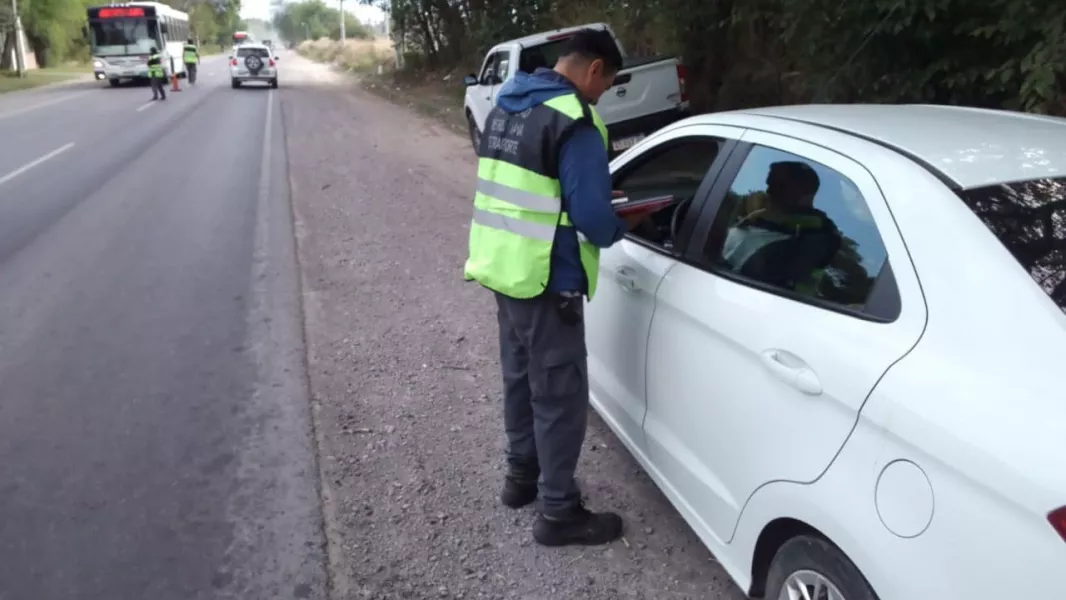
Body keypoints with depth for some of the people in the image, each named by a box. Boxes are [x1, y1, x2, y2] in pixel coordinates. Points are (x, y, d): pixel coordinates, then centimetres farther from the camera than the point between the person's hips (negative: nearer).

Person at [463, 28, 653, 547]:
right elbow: (592, 218, -21)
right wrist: (622, 226, 1)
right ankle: (559, 512, 16)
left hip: (502, 267, 9)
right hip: (545, 281, -9)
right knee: (559, 396, 3)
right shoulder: (575, 122, -17)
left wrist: (602, 214, 15)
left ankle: (521, 476, 39)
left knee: (520, 379, 22)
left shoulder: (508, 106, 11)